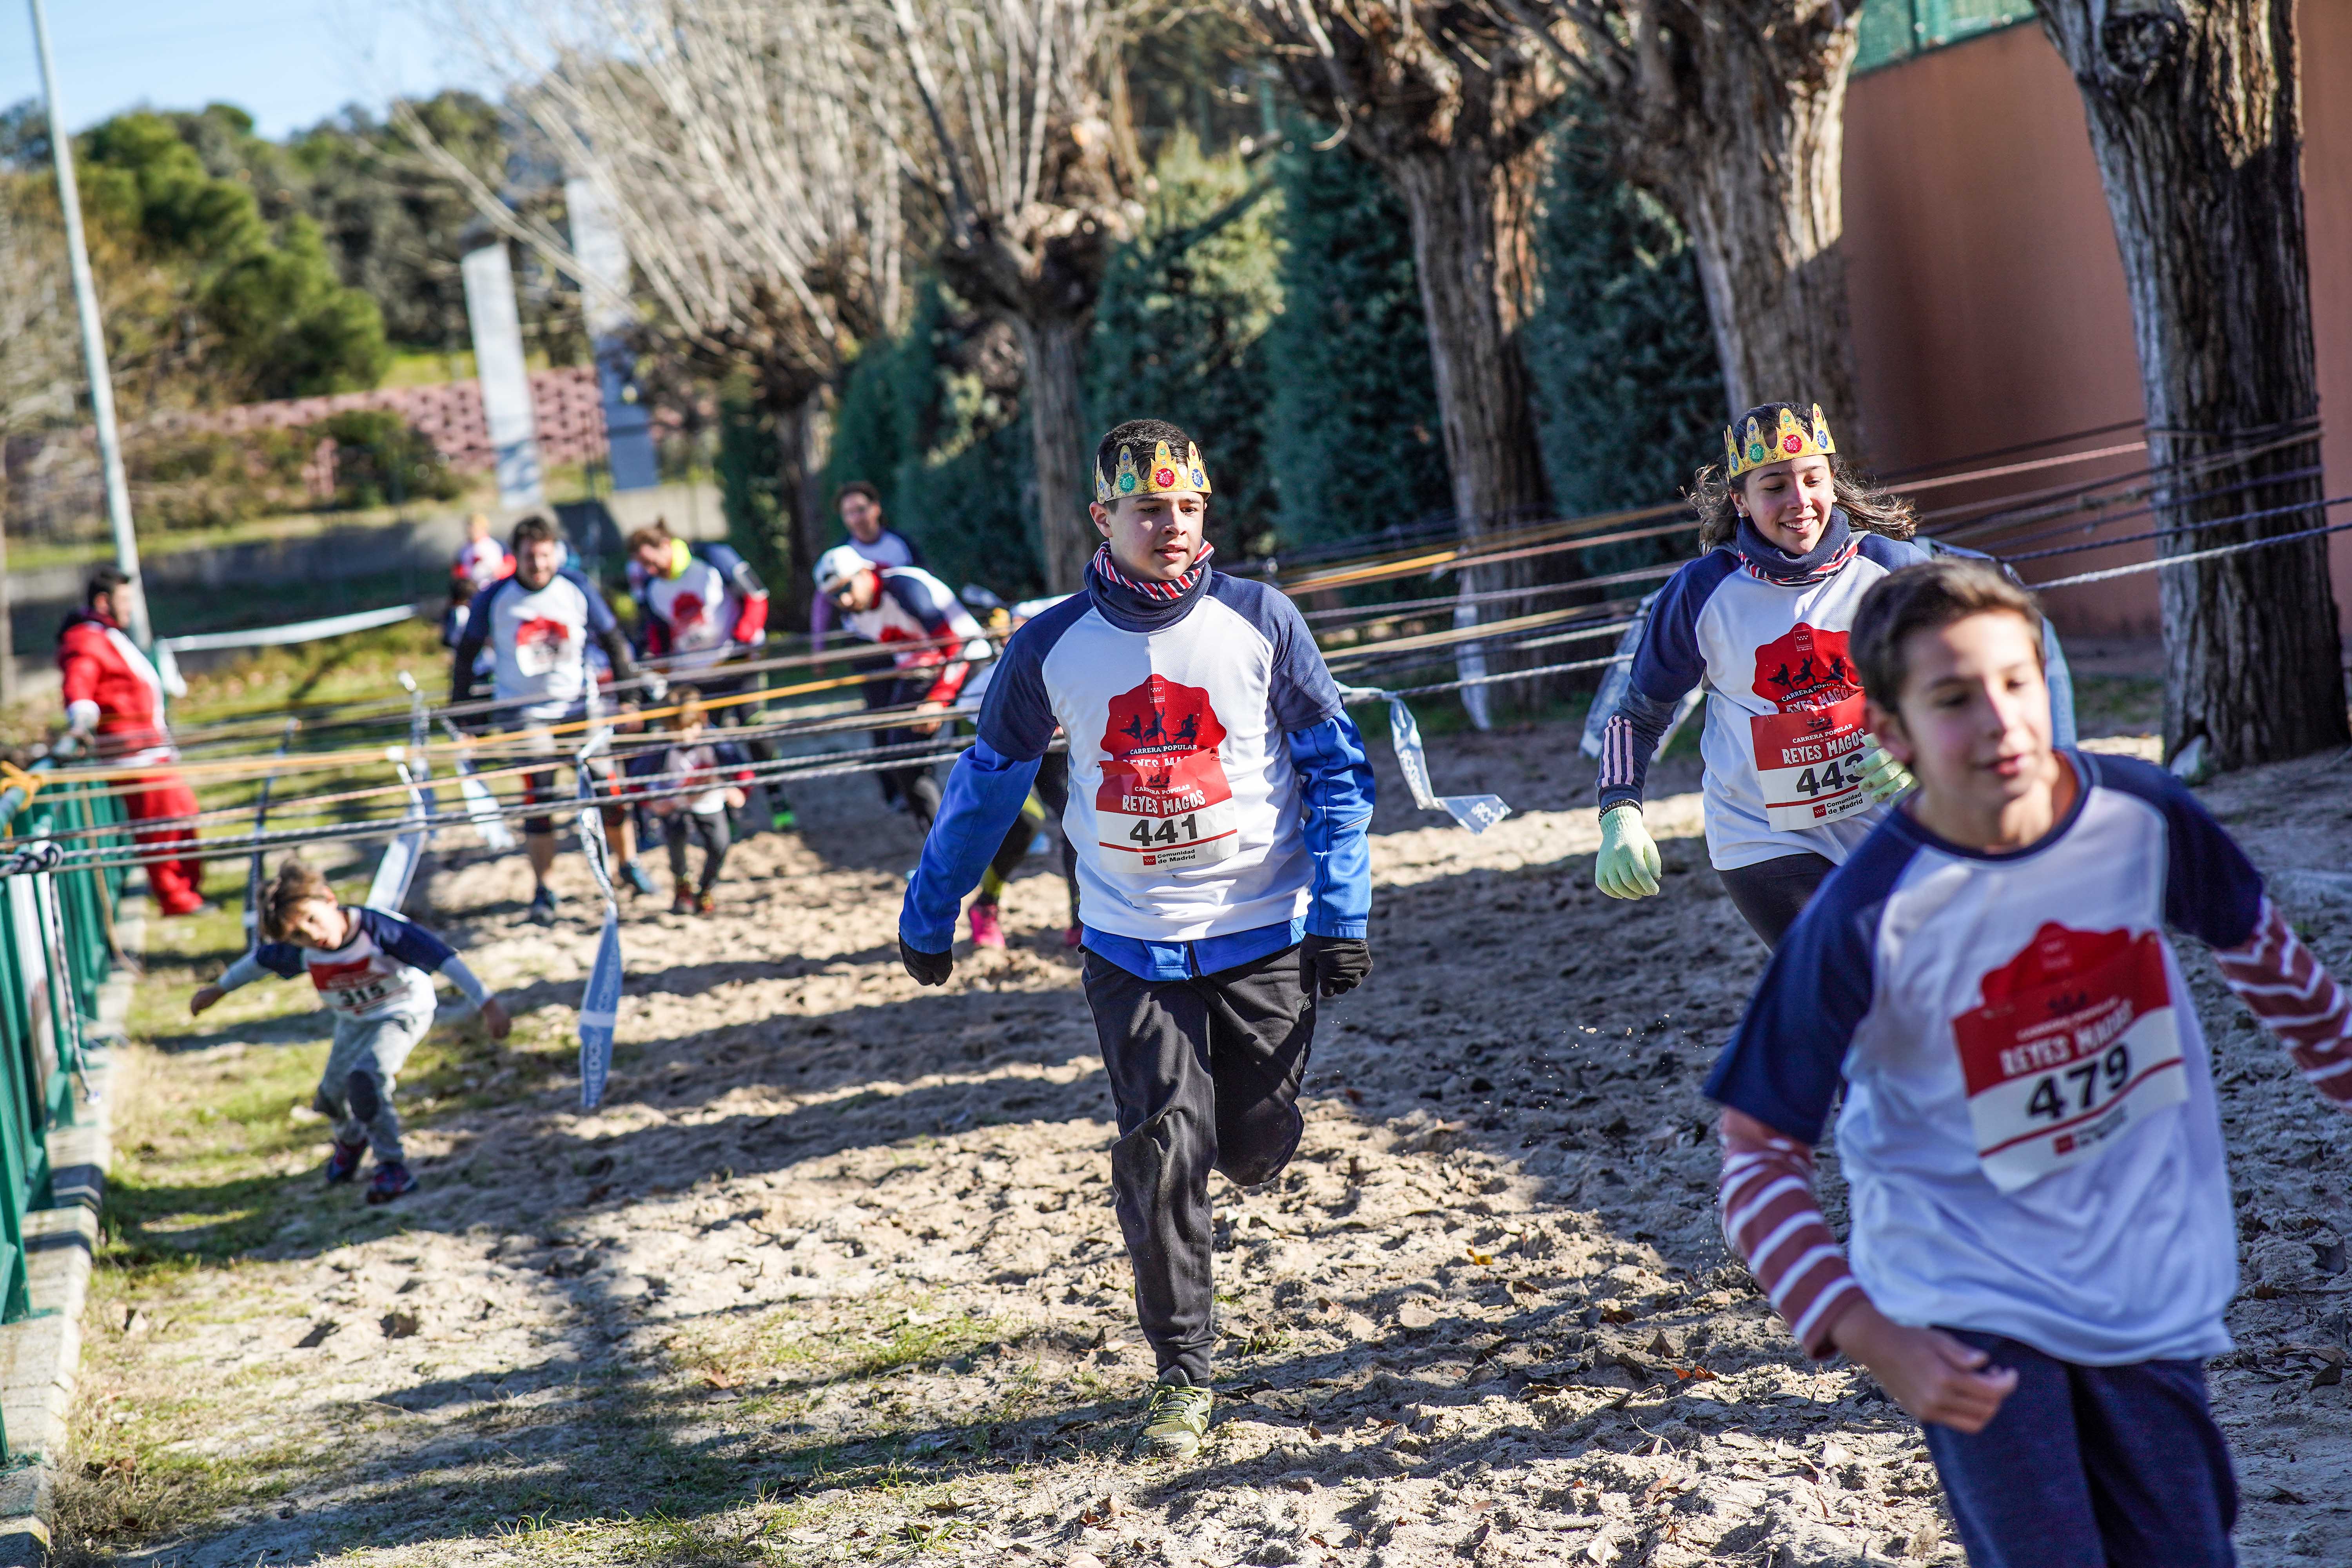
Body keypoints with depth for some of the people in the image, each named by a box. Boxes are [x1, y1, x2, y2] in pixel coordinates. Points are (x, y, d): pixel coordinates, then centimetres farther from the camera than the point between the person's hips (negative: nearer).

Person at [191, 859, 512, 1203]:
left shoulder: (378, 929, -36)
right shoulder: (300, 952, -19)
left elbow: (443, 957, -37)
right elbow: (260, 961, 3)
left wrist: (486, 1004, -41)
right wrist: (218, 990, 18)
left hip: (402, 1014, -6)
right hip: (354, 1022, 6)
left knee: (364, 1077, -29)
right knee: (331, 1097, 11)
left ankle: (394, 1168, -17)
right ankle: (351, 1139, 48)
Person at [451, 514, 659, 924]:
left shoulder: (577, 589, -7)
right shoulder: (495, 598, -9)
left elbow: (612, 640, 6)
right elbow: (467, 652, 3)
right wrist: (460, 707, 3)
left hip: (578, 704, 1)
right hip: (523, 712, -1)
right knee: (538, 799, -9)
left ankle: (629, 864, 21)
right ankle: (543, 891, 3)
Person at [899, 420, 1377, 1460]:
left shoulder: (1260, 621, -5)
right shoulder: (1053, 646, -3)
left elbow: (1335, 765, 2)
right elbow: (988, 781, 10)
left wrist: (1340, 912, -5)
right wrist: (930, 913, 14)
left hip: (1264, 936, 0)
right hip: (1131, 945, 0)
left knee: (1254, 1148, 4)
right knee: (1161, 1156, -8)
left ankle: (1245, 1109, 43)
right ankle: (1182, 1377, 4)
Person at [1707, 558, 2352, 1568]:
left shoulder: (2144, 816, -10)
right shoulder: (1868, 917, -21)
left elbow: (2257, 946, 13)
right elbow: (1758, 1151, -15)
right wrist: (1867, 1339, -24)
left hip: (2147, 1286, 4)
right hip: (1968, 1310, -4)